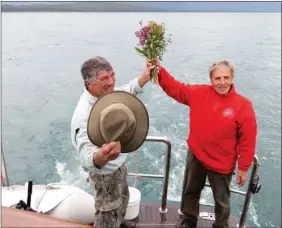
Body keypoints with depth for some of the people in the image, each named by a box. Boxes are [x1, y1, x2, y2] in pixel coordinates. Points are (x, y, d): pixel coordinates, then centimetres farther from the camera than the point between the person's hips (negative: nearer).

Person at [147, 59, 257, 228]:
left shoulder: (243, 105, -18)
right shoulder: (199, 93, -9)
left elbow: (248, 140, -14)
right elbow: (175, 88, -4)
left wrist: (243, 168, -9)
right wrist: (159, 70, -19)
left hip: (222, 164, -3)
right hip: (196, 157, 4)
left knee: (221, 200, 19)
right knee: (191, 192, 25)